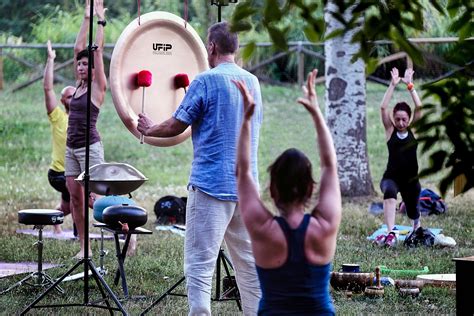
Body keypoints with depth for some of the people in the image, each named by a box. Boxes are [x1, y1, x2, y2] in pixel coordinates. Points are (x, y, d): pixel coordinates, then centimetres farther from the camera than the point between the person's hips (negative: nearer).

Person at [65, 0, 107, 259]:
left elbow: (98, 51, -9)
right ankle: (84, 246, 7)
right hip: (71, 148, 7)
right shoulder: (79, 86, 12)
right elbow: (78, 47, 12)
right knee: (75, 197, 4)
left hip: (90, 147, -7)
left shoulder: (98, 88, -6)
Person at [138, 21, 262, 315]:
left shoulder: (206, 81, -9)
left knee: (199, 265, -5)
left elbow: (175, 127, -5)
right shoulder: (253, 82, 11)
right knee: (249, 262, 12)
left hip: (210, 184, -6)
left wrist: (149, 129, 16)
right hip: (246, 185, 7)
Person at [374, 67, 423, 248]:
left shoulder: (413, 130, 2)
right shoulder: (390, 131, 0)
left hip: (411, 178, 2)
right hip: (391, 177, -2)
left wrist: (409, 85, -12)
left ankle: (416, 221, 58)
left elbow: (419, 107, -10)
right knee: (389, 191, -38)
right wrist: (393, 85, -15)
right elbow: (383, 107, -12)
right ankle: (391, 233, -46)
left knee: (412, 211, 17)